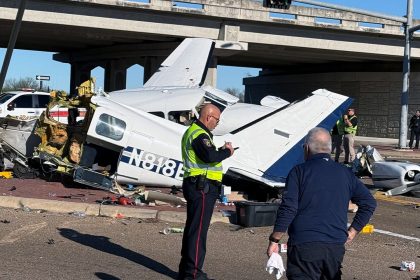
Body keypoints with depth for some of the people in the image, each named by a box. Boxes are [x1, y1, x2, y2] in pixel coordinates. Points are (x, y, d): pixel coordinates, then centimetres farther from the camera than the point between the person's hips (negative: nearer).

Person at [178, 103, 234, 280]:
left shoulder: (193, 131, 19)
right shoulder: (199, 134, -16)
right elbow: (209, 156, -29)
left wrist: (222, 150, 5)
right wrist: (227, 152, -12)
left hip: (195, 186, 11)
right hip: (202, 187, -11)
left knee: (192, 228, 17)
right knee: (198, 230, -8)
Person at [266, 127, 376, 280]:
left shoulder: (299, 171, -4)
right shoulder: (345, 173, 11)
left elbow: (288, 208, -12)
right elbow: (369, 203, 9)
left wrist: (274, 240, -5)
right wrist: (352, 231, 11)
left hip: (304, 245, -5)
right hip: (336, 247, 5)